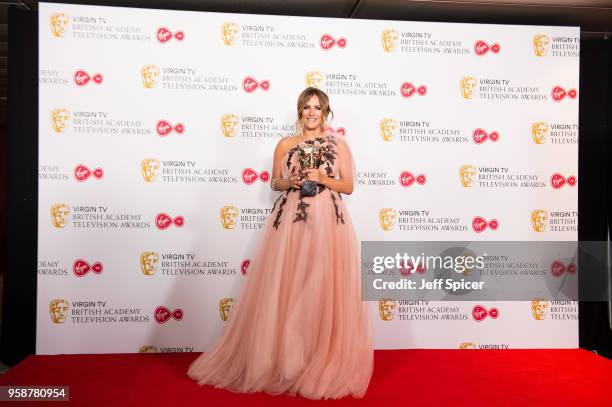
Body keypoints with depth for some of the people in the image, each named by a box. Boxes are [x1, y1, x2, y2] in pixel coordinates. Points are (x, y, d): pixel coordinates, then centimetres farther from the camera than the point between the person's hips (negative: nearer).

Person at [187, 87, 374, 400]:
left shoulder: (339, 144, 10)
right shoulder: (285, 144, 12)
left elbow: (348, 186, 7)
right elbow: (274, 183, 14)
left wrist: (322, 178, -9)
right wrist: (290, 182, -6)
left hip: (328, 223, 0)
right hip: (290, 221, 1)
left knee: (325, 291, -2)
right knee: (284, 289, -1)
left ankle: (325, 363, 13)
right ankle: (282, 358, 14)